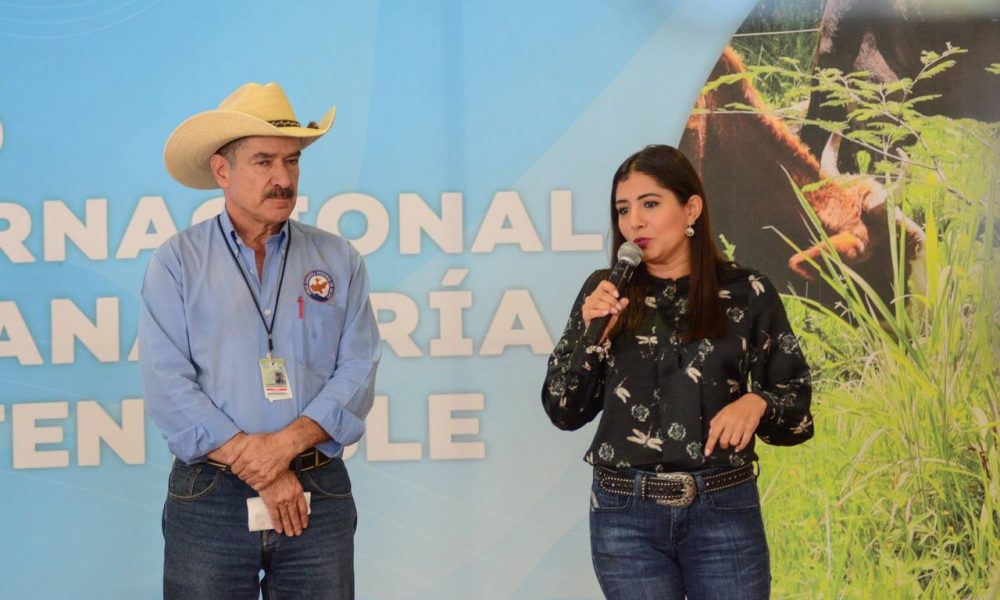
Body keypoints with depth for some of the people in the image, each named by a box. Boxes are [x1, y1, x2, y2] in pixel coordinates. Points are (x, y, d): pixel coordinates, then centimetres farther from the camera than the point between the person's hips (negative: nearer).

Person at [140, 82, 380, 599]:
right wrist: (260, 472, -12)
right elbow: (168, 386, -7)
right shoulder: (177, 262, 2)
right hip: (209, 498, -2)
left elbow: (357, 372, 0)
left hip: (319, 496, 2)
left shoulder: (338, 262, 9)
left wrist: (288, 443, -16)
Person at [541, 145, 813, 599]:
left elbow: (796, 401, 6)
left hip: (724, 510, -1)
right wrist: (593, 336, -11)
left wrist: (756, 403, -15)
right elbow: (564, 412, 3)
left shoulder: (747, 292, 1)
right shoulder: (605, 292, 4)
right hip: (626, 514, 1)